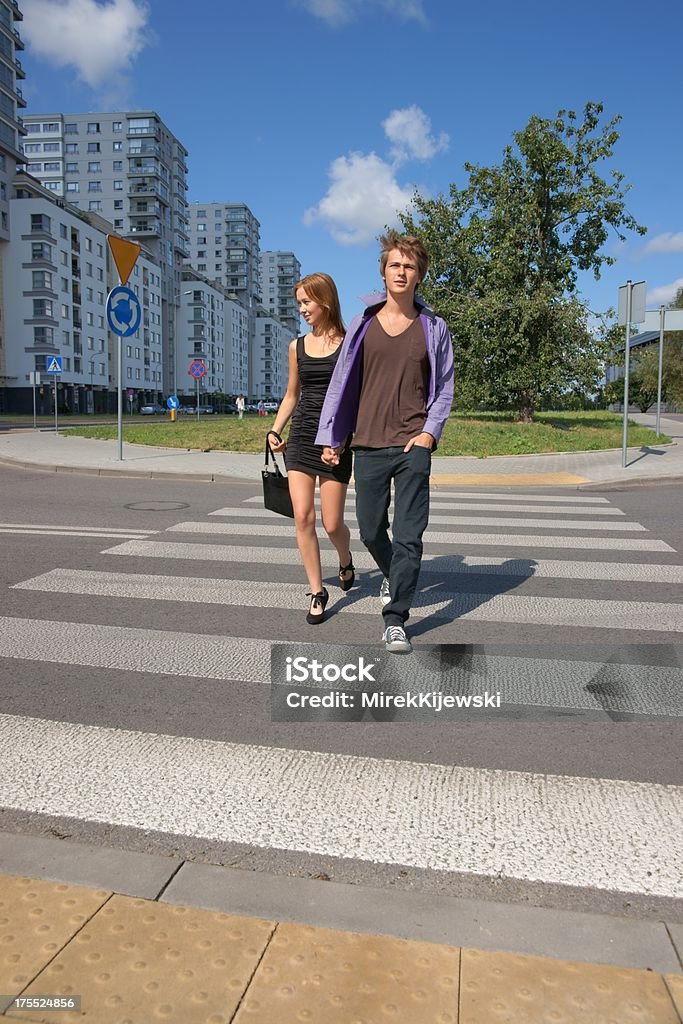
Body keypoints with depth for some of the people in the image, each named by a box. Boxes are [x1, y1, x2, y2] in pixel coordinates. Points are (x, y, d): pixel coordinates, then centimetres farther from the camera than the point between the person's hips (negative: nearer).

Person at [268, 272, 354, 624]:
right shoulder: (297, 347, 11)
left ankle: (346, 561, 35)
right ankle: (317, 592, 7)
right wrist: (275, 430, 7)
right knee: (302, 517, -6)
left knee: (332, 524, 0)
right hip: (300, 439, 4)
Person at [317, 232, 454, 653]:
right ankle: (393, 577, 42)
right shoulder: (364, 324, 7)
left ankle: (396, 621, 3)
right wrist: (331, 438, 7)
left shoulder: (434, 327, 6)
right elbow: (343, 382, 10)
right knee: (371, 530, 11)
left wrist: (430, 431, -5)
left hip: (413, 446, -2)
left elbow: (445, 387, 10)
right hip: (368, 445, 2)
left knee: (408, 535, -6)